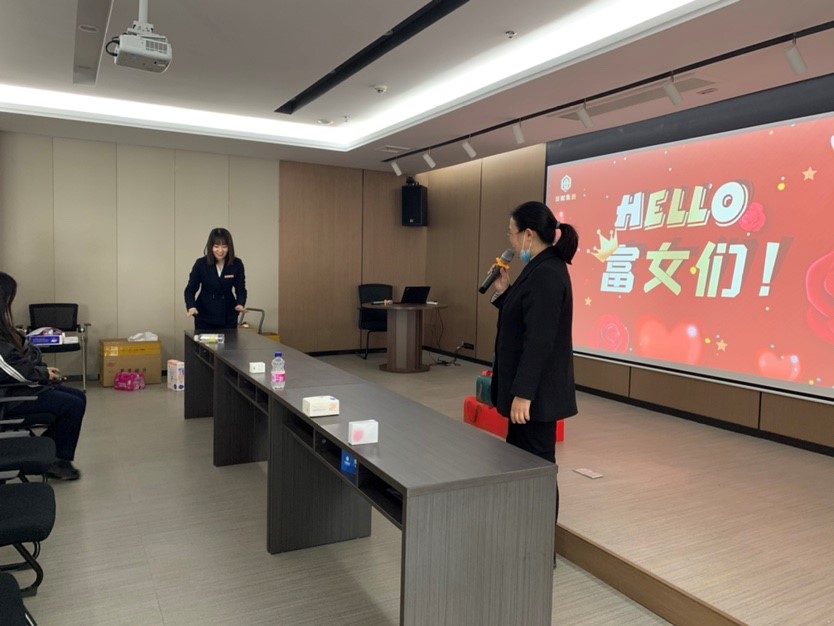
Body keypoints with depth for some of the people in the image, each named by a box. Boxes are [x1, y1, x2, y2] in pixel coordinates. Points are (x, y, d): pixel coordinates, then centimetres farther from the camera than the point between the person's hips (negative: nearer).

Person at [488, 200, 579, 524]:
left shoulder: (547, 274, -21)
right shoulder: (540, 269, 11)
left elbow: (539, 340, -25)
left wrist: (523, 393, -24)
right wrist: (503, 292, 8)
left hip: (537, 392, -11)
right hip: (530, 388, 11)